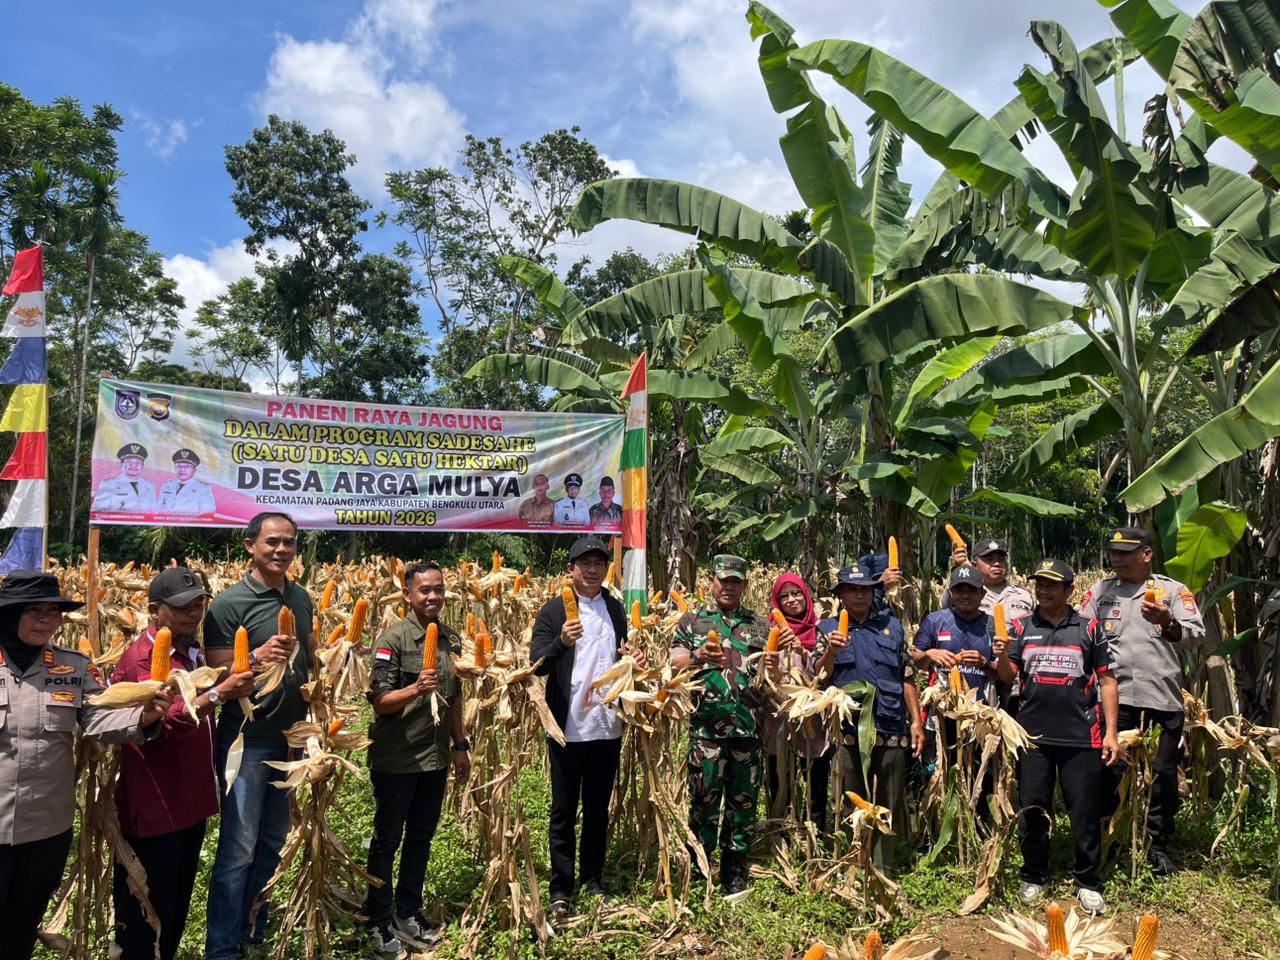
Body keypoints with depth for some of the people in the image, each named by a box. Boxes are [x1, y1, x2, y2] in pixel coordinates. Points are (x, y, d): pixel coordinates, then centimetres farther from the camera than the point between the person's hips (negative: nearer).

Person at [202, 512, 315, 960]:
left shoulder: (301, 597, 6)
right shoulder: (229, 604, -13)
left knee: (273, 843, 17)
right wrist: (258, 656, -31)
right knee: (239, 849, 1)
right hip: (247, 741, -6)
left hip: (291, 737, 6)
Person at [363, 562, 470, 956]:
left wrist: (460, 745, 11)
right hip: (396, 760, -5)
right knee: (387, 841, 9)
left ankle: (408, 914, 30)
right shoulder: (394, 639, -14)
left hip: (435, 758, 6)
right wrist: (416, 688, -34)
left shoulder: (451, 639, 5)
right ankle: (378, 923, 24)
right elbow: (380, 702, -17)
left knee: (421, 838, 15)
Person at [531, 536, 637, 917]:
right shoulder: (553, 610, -5)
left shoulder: (615, 609, 9)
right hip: (568, 727, -4)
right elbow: (536, 664, -13)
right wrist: (561, 642, -32)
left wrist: (636, 660, -3)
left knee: (598, 809, 16)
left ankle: (593, 879, 30)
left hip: (608, 727, 4)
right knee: (564, 810, 7)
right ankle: (560, 888, 18)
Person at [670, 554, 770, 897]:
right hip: (707, 725, -3)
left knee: (744, 800, 10)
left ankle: (735, 873, 24)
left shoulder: (760, 625, 14)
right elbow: (673, 664, -2)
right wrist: (697, 657, -22)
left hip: (748, 725, 3)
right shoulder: (692, 621, 7)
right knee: (704, 799, 2)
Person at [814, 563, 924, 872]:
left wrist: (916, 721, 6)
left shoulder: (892, 625, 13)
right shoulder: (828, 628, 7)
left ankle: (882, 872, 19)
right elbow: (818, 677, -3)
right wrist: (830, 652, -20)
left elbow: (908, 677, 12)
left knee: (889, 805, 7)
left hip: (892, 730, 2)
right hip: (849, 731, -2)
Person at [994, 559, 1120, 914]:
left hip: (1081, 737, -1)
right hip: (1032, 734, 1)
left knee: (1085, 813, 6)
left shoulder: (1088, 628, 3)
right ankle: (1034, 877, 25)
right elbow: (1009, 675, 0)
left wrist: (1111, 733, 0)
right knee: (1033, 810, 10)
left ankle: (1088, 881, 23)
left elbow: (1106, 681, 5)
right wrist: (1001, 656, -23)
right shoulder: (1022, 627, 5)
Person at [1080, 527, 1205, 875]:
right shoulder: (1101, 591, 9)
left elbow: (1196, 636, -8)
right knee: (1111, 772, 5)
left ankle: (1159, 846, 26)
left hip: (1164, 699, -1)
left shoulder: (1173, 591, 4)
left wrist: (1168, 623, -28)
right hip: (1115, 698, 1)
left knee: (1164, 775, 9)